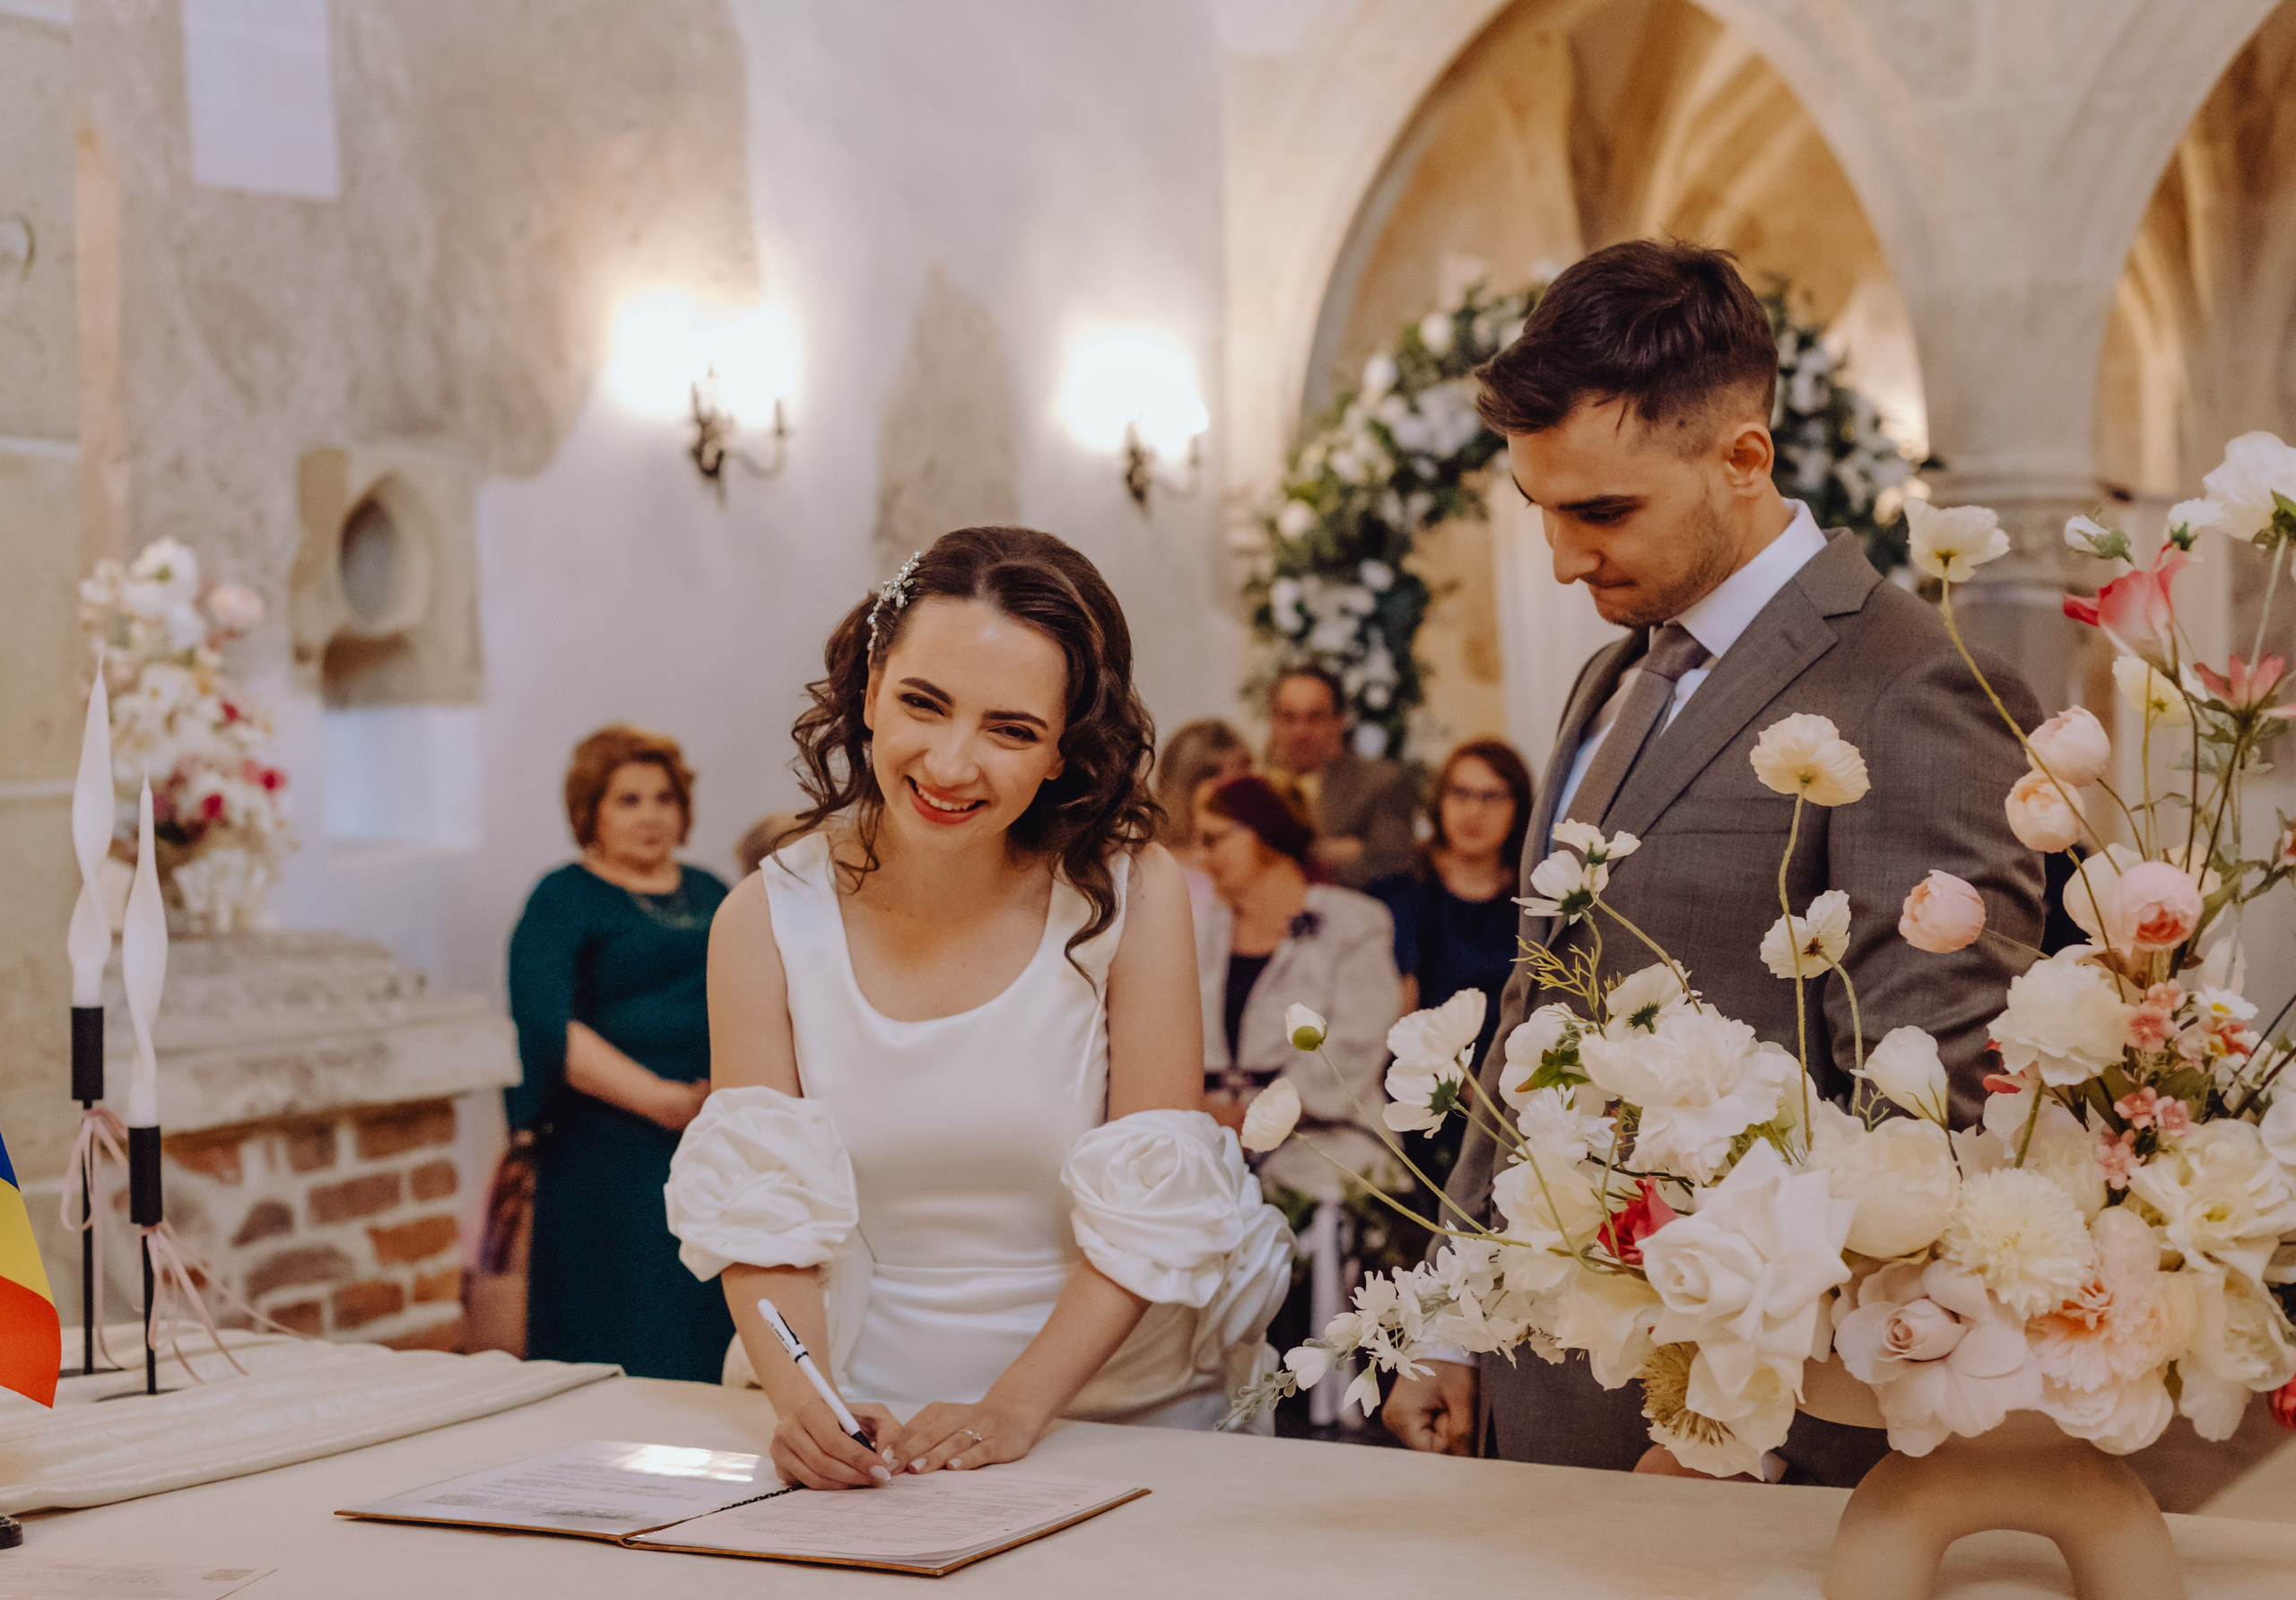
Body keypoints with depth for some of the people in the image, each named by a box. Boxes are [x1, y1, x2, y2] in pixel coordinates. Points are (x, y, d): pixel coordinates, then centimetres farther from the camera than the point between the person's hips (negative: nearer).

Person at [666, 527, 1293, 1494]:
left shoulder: (1130, 894, -6)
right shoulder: (766, 922, -2)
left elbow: (1149, 1208, -8)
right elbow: (759, 1217, -5)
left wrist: (1016, 1408, -19)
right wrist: (806, 1403, -23)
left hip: (1119, 1414, -1)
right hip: (863, 1425, 1)